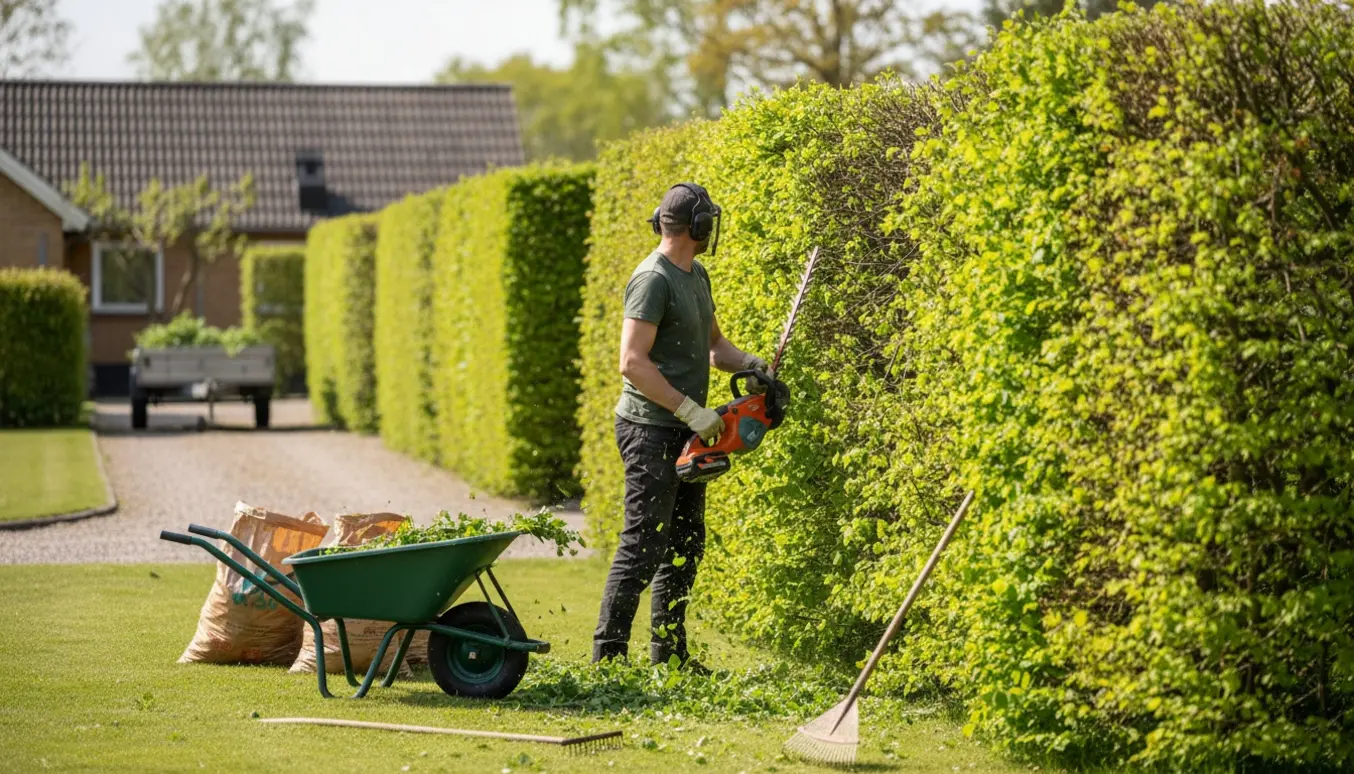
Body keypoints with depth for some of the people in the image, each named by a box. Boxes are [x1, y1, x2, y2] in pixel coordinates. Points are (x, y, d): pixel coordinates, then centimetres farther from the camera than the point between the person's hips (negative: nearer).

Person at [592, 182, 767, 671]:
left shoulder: (696, 275, 14)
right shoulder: (653, 279, -17)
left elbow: (712, 345, 25)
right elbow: (633, 363, -23)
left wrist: (748, 364, 4)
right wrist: (692, 410, -22)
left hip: (684, 433, 10)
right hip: (652, 431, -10)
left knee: (685, 546, 14)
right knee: (644, 546, -11)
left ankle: (669, 654, 22)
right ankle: (608, 657, -7)